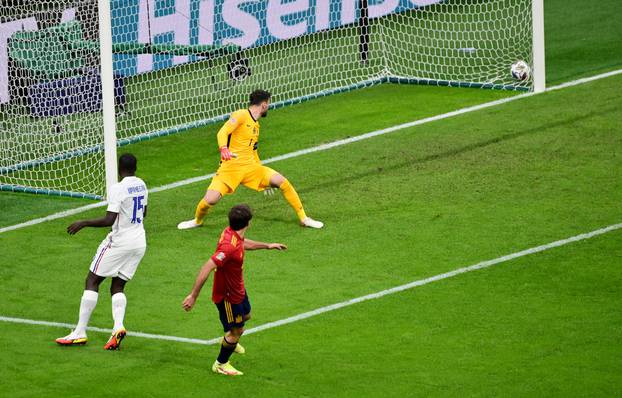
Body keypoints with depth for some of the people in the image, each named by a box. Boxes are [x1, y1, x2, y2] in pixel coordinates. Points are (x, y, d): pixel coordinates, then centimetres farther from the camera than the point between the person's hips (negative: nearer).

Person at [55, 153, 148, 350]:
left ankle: (80, 332, -1)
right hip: (139, 243, 7)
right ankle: (118, 326, -14)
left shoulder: (117, 189, -17)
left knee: (92, 281, 2)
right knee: (117, 287, 11)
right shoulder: (141, 185, 7)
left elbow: (109, 220, -21)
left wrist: (83, 223, -11)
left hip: (119, 242, -7)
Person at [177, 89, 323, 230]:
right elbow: (222, 133, -18)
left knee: (282, 182, -10)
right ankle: (198, 220, 13)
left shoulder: (256, 125, 20)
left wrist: (264, 178, 31)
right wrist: (223, 148, -40)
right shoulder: (240, 115, -5)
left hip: (251, 166, 6)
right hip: (230, 166, -6)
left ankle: (303, 218, 3)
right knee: (210, 200, -21)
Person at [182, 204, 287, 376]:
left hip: (237, 289, 9)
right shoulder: (230, 246, -38)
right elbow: (207, 268, -40)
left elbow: (244, 243, 17)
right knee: (236, 330, 6)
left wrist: (267, 245, 29)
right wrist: (193, 296, -38)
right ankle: (221, 364, 27)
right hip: (228, 296, -9)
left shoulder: (233, 233, -9)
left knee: (245, 316, 32)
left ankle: (230, 341, 59)